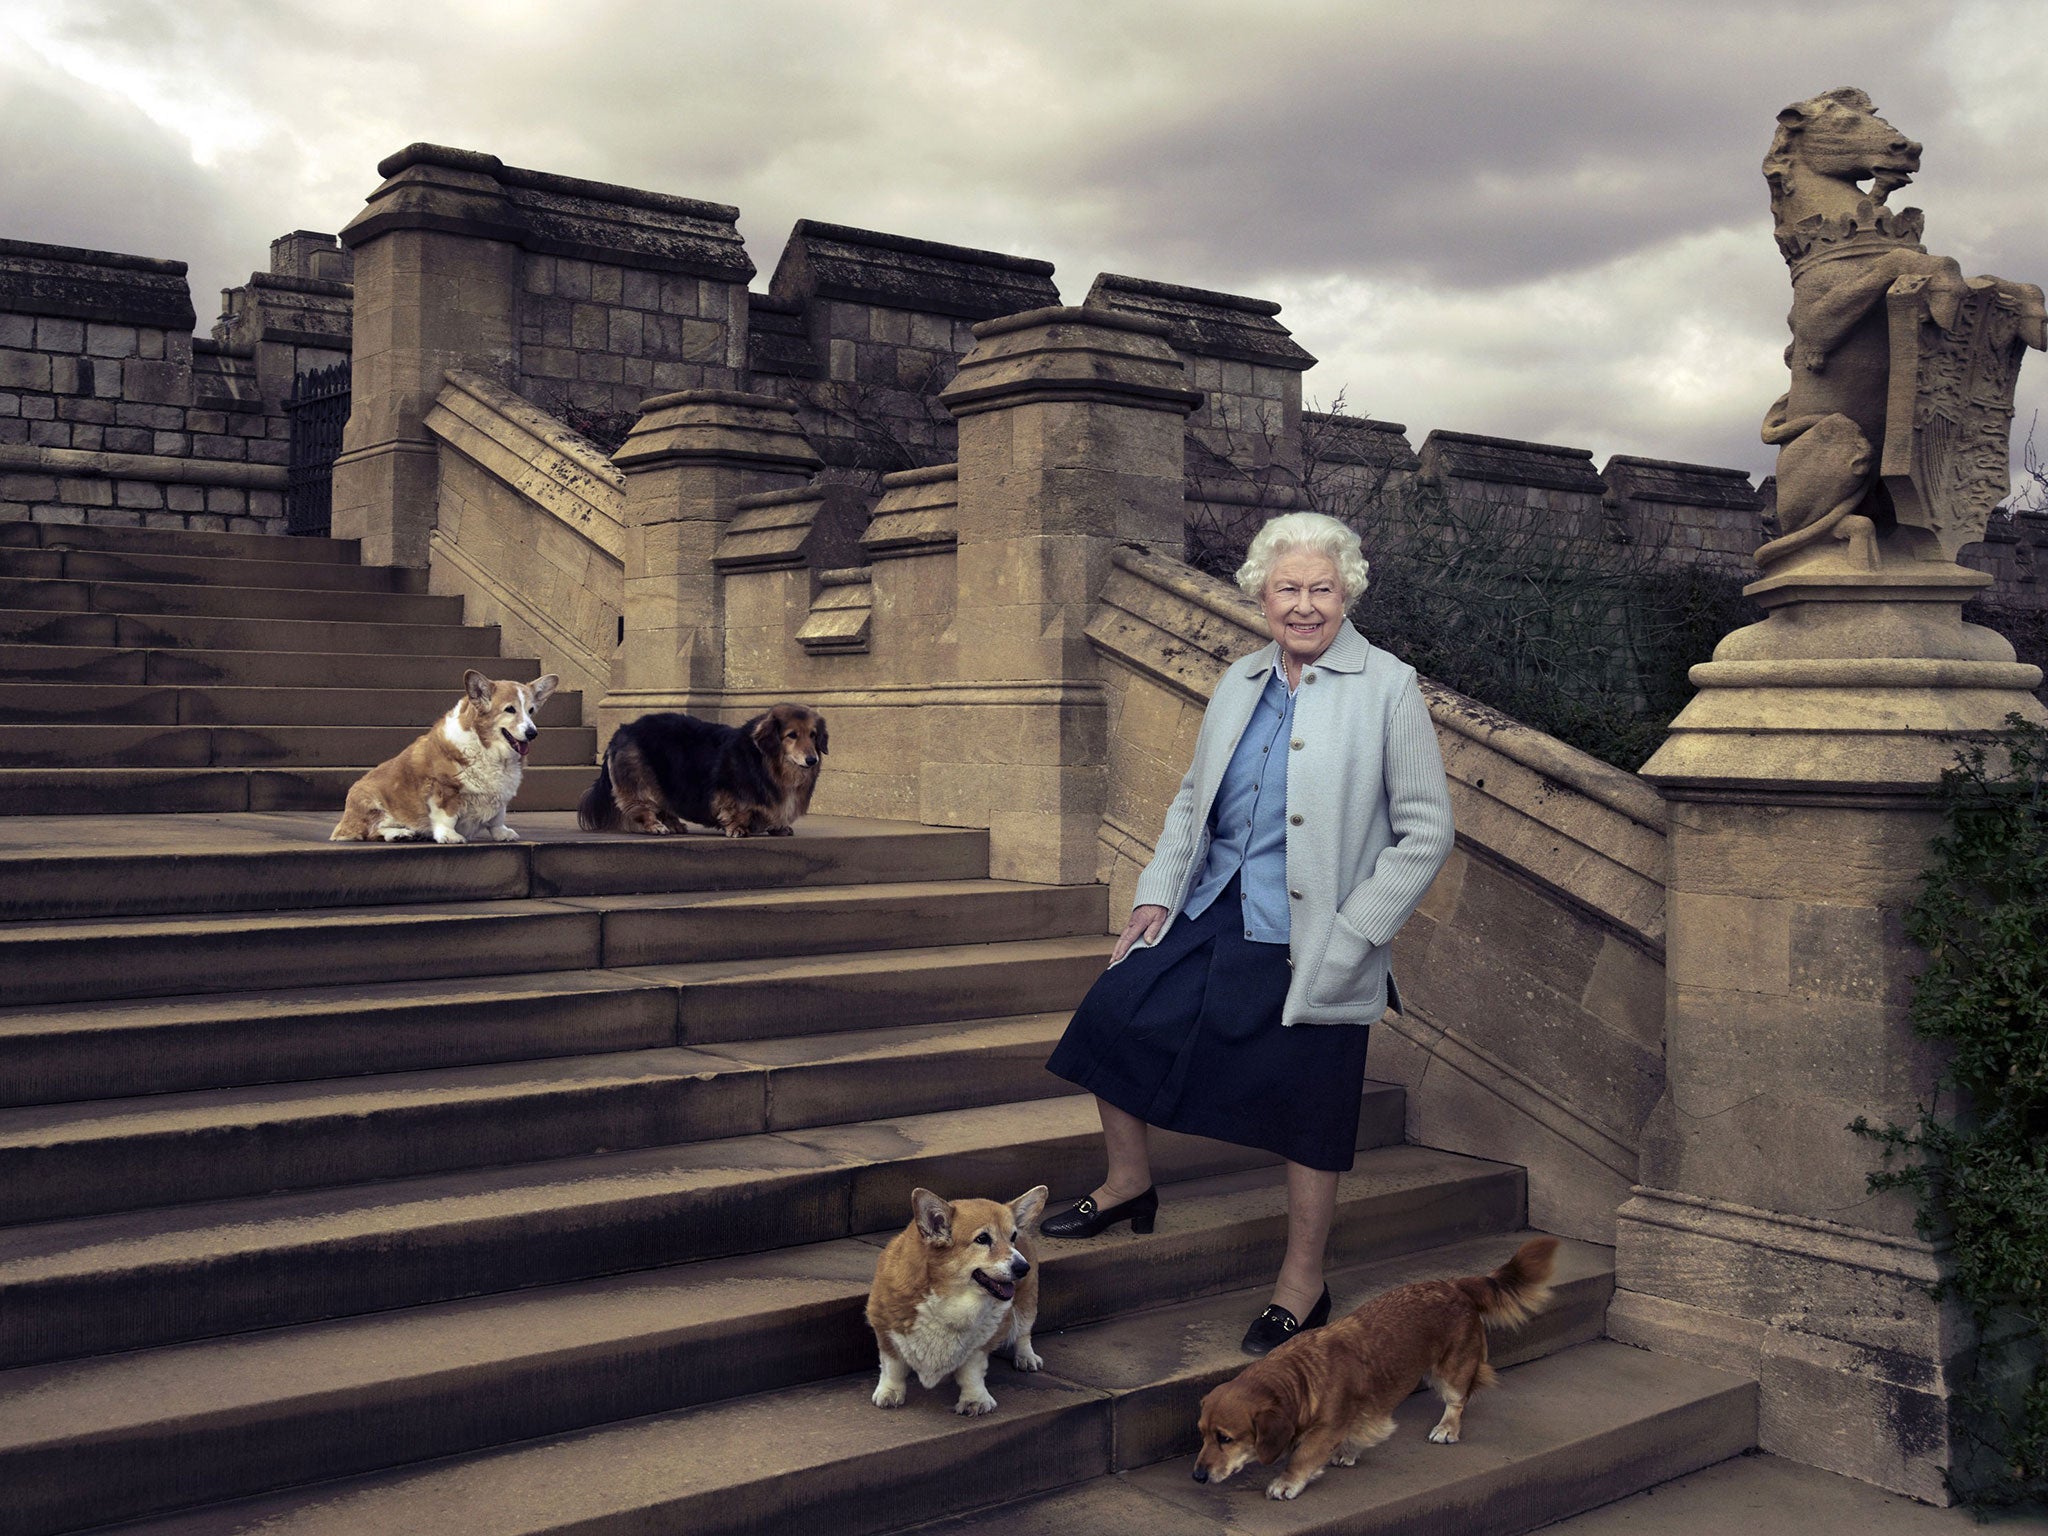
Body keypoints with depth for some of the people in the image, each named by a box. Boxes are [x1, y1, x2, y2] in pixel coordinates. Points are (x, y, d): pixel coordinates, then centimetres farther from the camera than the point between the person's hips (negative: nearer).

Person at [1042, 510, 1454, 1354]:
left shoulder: (1388, 688, -9)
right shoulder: (1241, 682, 8)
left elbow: (1426, 833, -10)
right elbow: (1193, 797, 18)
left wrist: (1349, 937, -14)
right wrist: (1159, 892, 7)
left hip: (1311, 946, -6)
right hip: (1213, 915, 6)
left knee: (1308, 1112, 3)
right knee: (1114, 1011, 4)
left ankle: (1302, 1285, 22)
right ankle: (1129, 1182, 27)